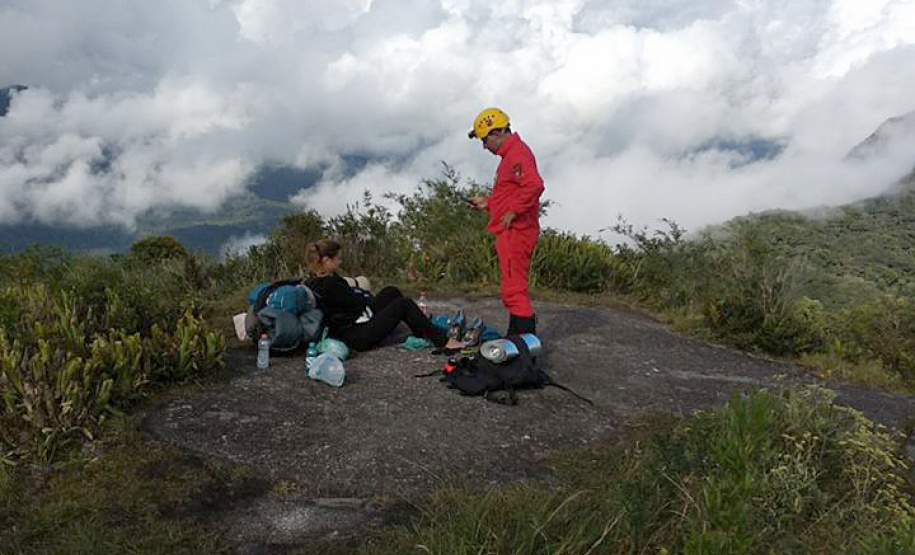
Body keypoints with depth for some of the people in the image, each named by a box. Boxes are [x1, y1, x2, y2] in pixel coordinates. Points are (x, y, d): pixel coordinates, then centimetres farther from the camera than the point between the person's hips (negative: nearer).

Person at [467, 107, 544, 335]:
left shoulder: (517, 153, -12)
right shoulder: (511, 154, 21)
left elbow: (534, 185, -28)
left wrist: (513, 212, -22)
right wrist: (488, 202, 19)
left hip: (514, 232, -11)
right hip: (511, 233, 11)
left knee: (514, 291, -11)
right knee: (514, 289, 16)